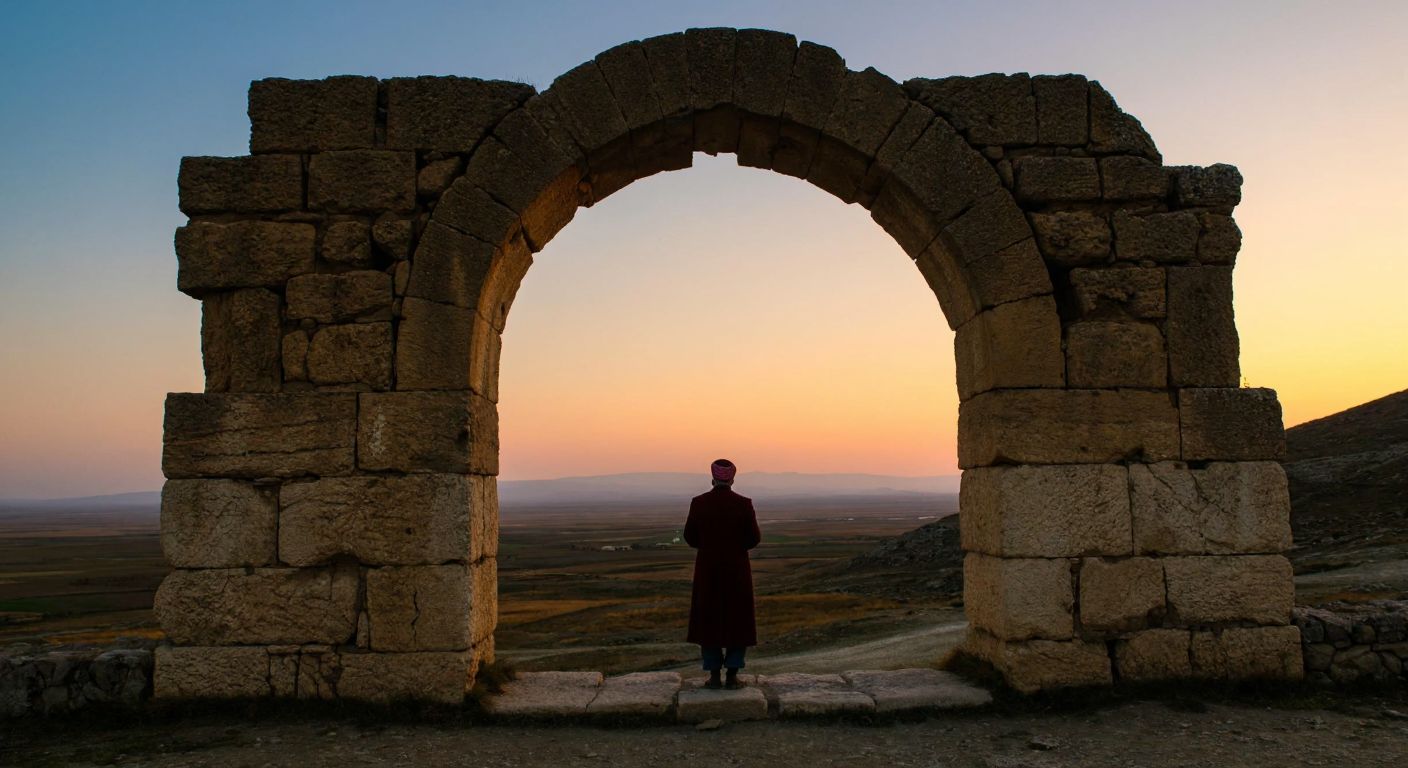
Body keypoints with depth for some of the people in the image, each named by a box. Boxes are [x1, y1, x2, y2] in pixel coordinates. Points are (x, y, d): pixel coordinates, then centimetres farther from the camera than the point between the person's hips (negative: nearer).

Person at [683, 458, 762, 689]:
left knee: (709, 620, 10)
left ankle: (714, 676, 10)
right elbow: (754, 538, -5)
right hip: (736, 568, -1)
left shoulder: (698, 502, -5)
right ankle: (732, 676, 8)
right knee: (737, 620, 9)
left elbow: (690, 537, 1)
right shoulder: (743, 503, -8)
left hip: (708, 568, 1)